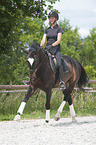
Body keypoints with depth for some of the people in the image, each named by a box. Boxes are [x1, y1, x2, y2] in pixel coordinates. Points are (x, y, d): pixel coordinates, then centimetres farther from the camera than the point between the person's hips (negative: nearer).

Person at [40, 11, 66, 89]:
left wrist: (51, 45, -23)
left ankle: (62, 82, -28)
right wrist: (41, 47, -12)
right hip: (47, 49, 5)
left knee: (59, 64, -28)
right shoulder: (47, 30, 16)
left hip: (56, 50, -5)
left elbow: (58, 40, -9)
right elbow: (43, 40, 7)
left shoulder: (59, 28, 2)